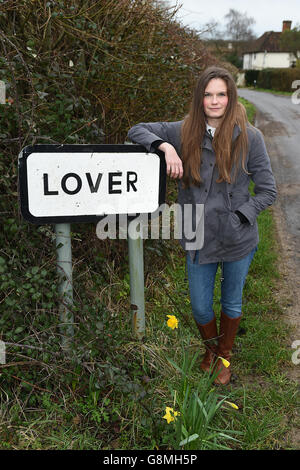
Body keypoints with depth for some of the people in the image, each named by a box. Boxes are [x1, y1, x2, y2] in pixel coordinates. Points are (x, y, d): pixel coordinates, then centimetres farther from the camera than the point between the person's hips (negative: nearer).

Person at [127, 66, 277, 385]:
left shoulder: (249, 137, -10)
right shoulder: (185, 132, -5)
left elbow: (268, 191, -6)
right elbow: (137, 131, 0)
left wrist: (237, 218, -16)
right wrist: (166, 147, -18)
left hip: (238, 241, -1)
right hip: (198, 240, 1)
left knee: (231, 303, 19)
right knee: (200, 308, 14)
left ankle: (225, 355, 48)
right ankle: (210, 348, 48)